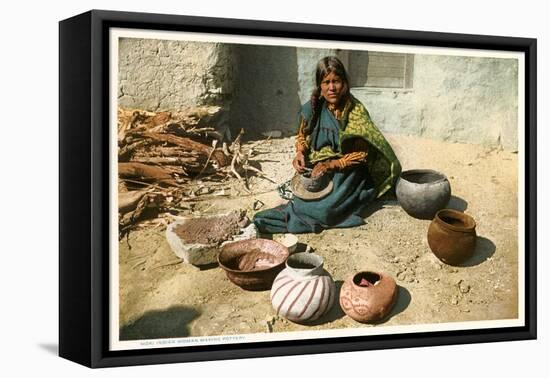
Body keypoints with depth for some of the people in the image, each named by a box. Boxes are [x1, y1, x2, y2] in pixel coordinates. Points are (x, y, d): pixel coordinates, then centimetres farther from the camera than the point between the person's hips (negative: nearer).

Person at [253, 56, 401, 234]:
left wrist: (333, 164, -23)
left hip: (347, 171, -4)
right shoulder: (312, 108, -2)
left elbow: (362, 153, -12)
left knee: (327, 209, -25)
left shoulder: (356, 111, -13)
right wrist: (300, 153, -5)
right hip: (318, 168, 4)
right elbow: (302, 136, 17)